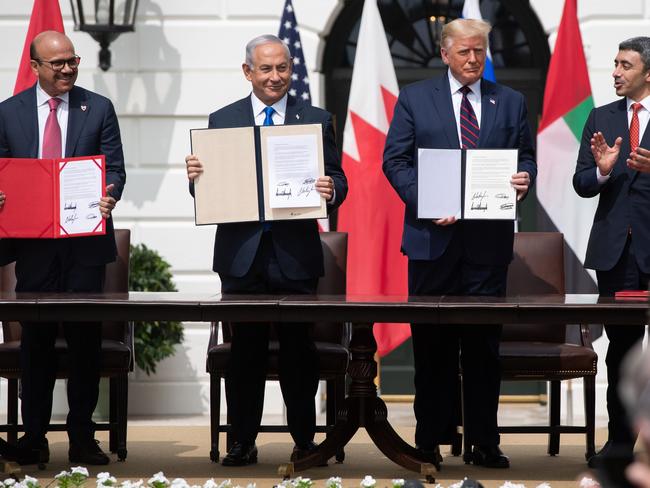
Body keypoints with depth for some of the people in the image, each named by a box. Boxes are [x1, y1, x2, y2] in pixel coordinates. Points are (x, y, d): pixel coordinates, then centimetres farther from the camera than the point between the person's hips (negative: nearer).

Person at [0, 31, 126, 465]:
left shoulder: (99, 109, 5)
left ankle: (82, 436, 8)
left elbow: (115, 168, 1)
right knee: (36, 340, 5)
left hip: (85, 240, -1)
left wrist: (108, 197, -20)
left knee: (86, 339, 1)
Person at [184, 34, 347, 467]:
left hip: (296, 256, -1)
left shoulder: (317, 120, 7)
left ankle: (304, 442, 11)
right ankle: (243, 442, 10)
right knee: (244, 352, 4)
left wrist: (331, 190, -20)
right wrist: (196, 176, -15)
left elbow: (337, 180, 3)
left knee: (299, 351, 3)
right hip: (242, 255, 1)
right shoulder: (222, 120, 9)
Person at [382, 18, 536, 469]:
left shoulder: (511, 102, 10)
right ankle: (431, 438, 12)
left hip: (489, 240, 1)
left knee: (484, 343, 3)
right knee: (433, 344, 4)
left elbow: (526, 158, 12)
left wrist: (524, 179, -12)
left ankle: (484, 442, 9)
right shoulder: (414, 98, 5)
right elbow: (395, 160, 1)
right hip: (433, 236, -1)